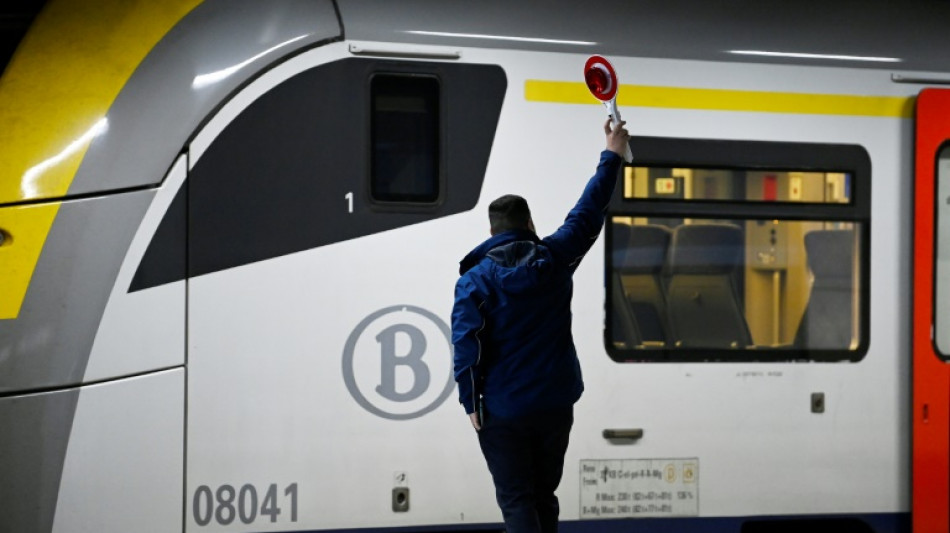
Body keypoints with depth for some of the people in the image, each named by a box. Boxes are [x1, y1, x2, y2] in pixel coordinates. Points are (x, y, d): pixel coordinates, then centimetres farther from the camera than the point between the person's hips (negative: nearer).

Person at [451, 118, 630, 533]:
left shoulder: (475, 279, -9)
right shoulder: (554, 258, -1)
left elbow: (466, 344, -15)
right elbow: (588, 213, 11)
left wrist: (471, 402, -6)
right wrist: (612, 156, 22)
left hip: (502, 411, -3)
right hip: (555, 405, 3)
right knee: (543, 496, 17)